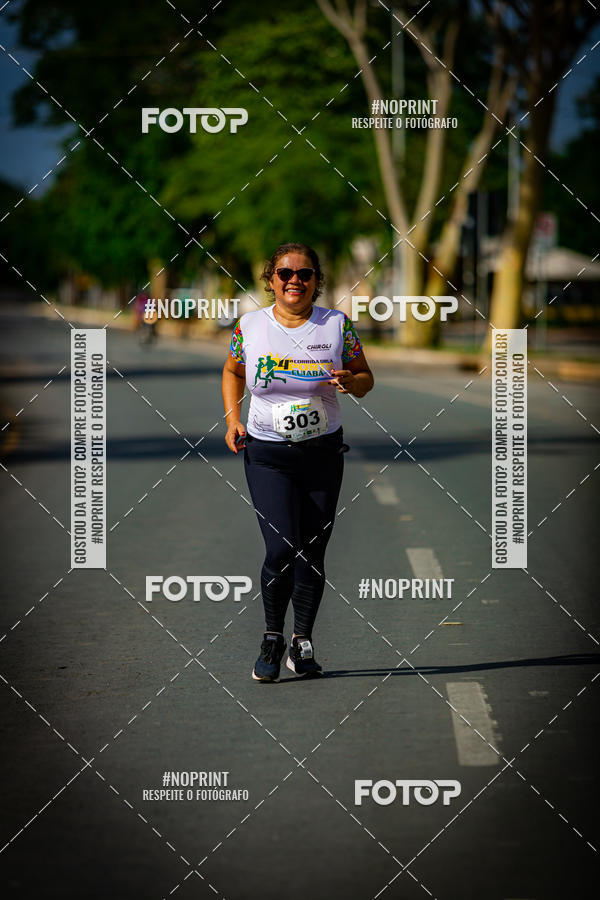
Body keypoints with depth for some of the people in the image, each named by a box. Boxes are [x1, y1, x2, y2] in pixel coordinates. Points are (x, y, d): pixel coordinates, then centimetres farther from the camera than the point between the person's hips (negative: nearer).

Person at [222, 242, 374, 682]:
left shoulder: (337, 325, -2)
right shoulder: (250, 325, -1)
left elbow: (366, 378, 7)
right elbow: (233, 372, 16)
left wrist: (350, 382, -16)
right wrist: (233, 419, 2)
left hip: (323, 452, 1)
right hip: (267, 455, -1)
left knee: (313, 553, 4)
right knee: (281, 549, -15)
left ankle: (302, 644, 20)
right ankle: (272, 638, 5)